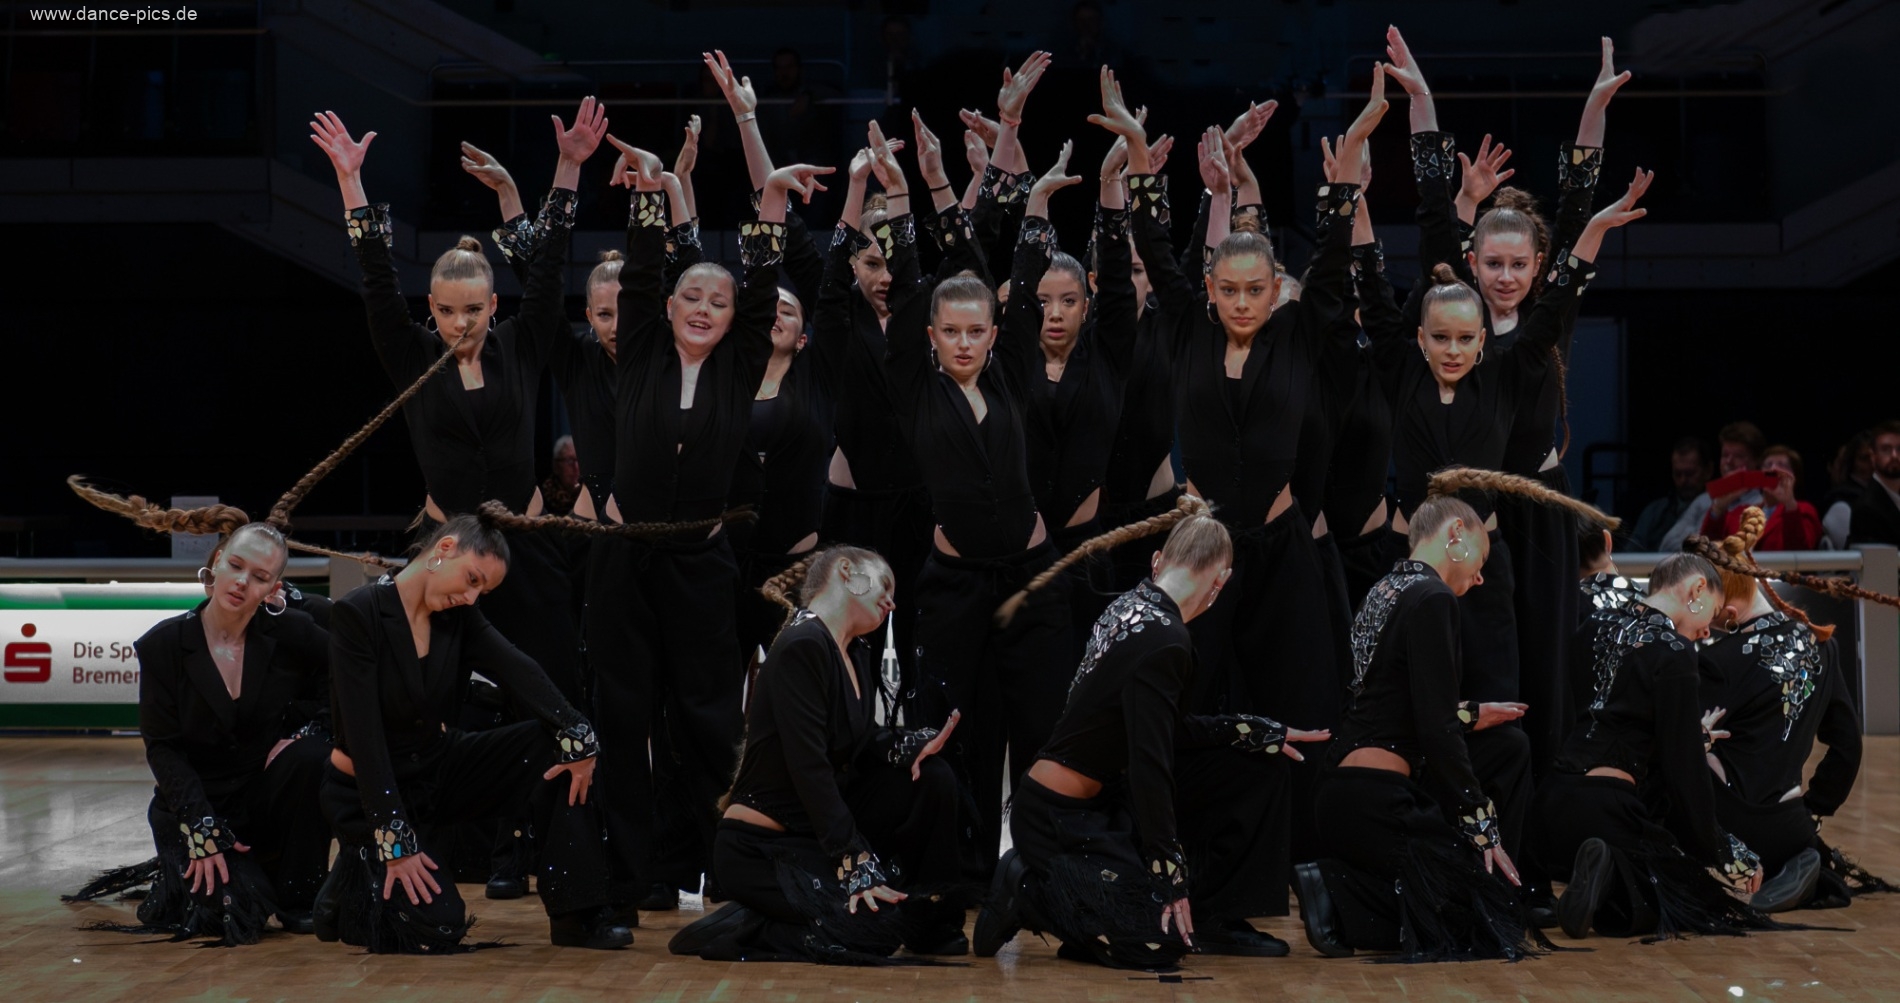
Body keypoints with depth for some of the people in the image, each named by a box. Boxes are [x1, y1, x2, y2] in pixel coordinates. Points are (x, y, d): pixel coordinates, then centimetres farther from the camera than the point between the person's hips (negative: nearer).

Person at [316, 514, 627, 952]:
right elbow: (364, 737, -25)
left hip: (440, 768, 6)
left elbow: (519, 671, -20)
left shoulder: (459, 616, -4)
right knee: (437, 929, -23)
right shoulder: (358, 615, -21)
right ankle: (352, 887, 10)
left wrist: (577, 735, -37)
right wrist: (396, 842, -28)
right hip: (370, 794, -6)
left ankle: (577, 915, -11)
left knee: (555, 746, -16)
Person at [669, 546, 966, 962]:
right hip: (760, 846, -9)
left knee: (933, 776, -2)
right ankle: (739, 928, -8)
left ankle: (933, 924, 9)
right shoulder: (802, 648, -19)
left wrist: (914, 744, -9)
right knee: (879, 923, -25)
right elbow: (809, 767, -24)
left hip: (823, 827, 9)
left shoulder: (857, 658, 12)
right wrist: (856, 864, -26)